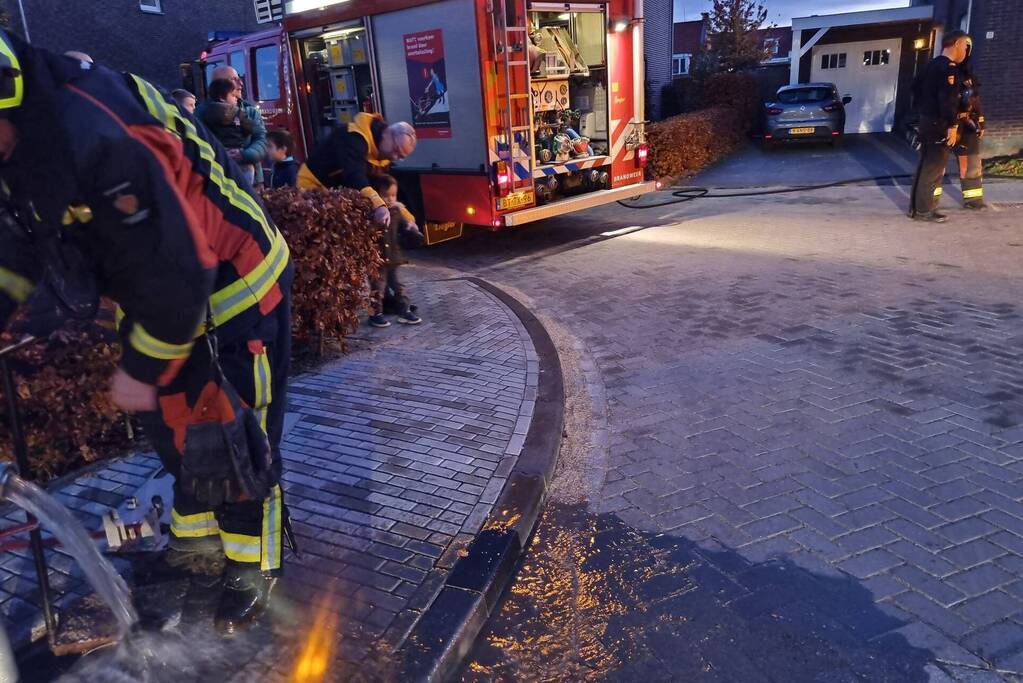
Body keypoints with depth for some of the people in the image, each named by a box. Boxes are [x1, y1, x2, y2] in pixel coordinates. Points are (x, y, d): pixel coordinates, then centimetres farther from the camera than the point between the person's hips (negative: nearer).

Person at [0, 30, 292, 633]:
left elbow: (175, 272, -29)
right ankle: (198, 534, 43)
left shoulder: (94, 137, -34)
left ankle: (253, 567, 22)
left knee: (229, 437, 0)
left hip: (231, 291, -9)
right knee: (171, 421, 20)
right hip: (162, 297, 9)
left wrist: (140, 369, -17)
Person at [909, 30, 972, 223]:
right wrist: (952, 126, -20)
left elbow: (918, 90, 21)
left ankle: (916, 207, 18)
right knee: (933, 169, -5)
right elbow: (948, 99, -22)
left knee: (925, 166, 14)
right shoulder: (949, 67, -14)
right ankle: (924, 210, -2)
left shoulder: (932, 65, 14)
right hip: (939, 124, -9)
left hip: (926, 121, 9)